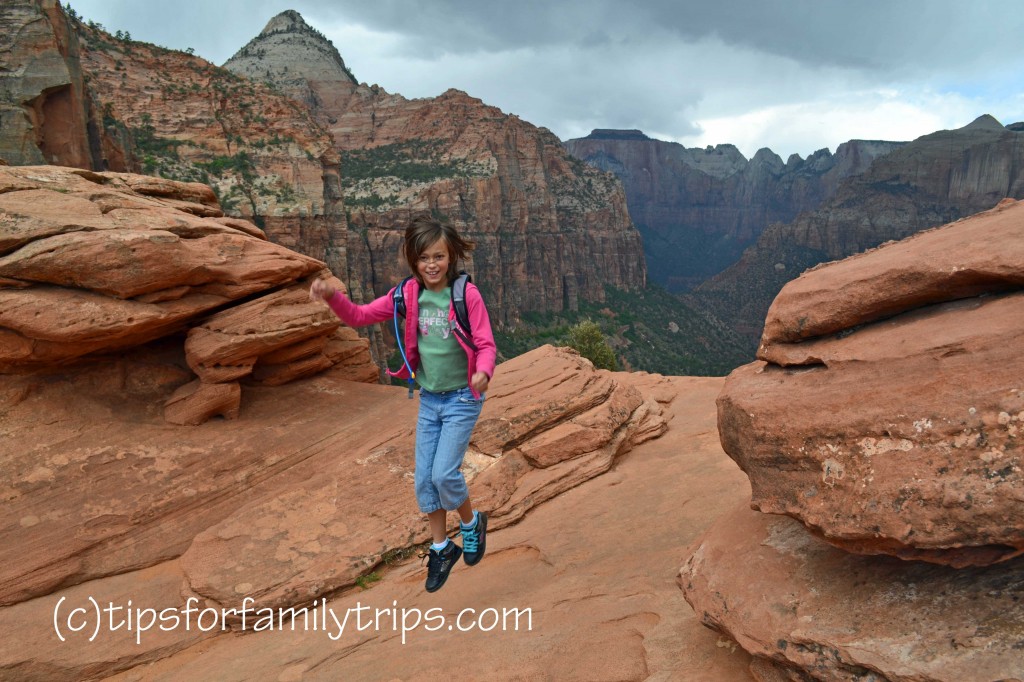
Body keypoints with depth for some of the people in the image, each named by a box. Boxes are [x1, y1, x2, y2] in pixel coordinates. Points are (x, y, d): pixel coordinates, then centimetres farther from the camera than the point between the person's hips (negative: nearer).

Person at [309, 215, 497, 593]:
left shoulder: (466, 293, -16)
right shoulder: (408, 295, -3)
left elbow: (486, 344, -17)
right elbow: (359, 316, 1)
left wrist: (483, 371, -38)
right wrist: (331, 296, -18)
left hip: (462, 399, -5)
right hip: (429, 399, 5)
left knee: (444, 474, -9)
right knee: (424, 480, 8)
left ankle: (472, 523, 23)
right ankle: (441, 548, 28)